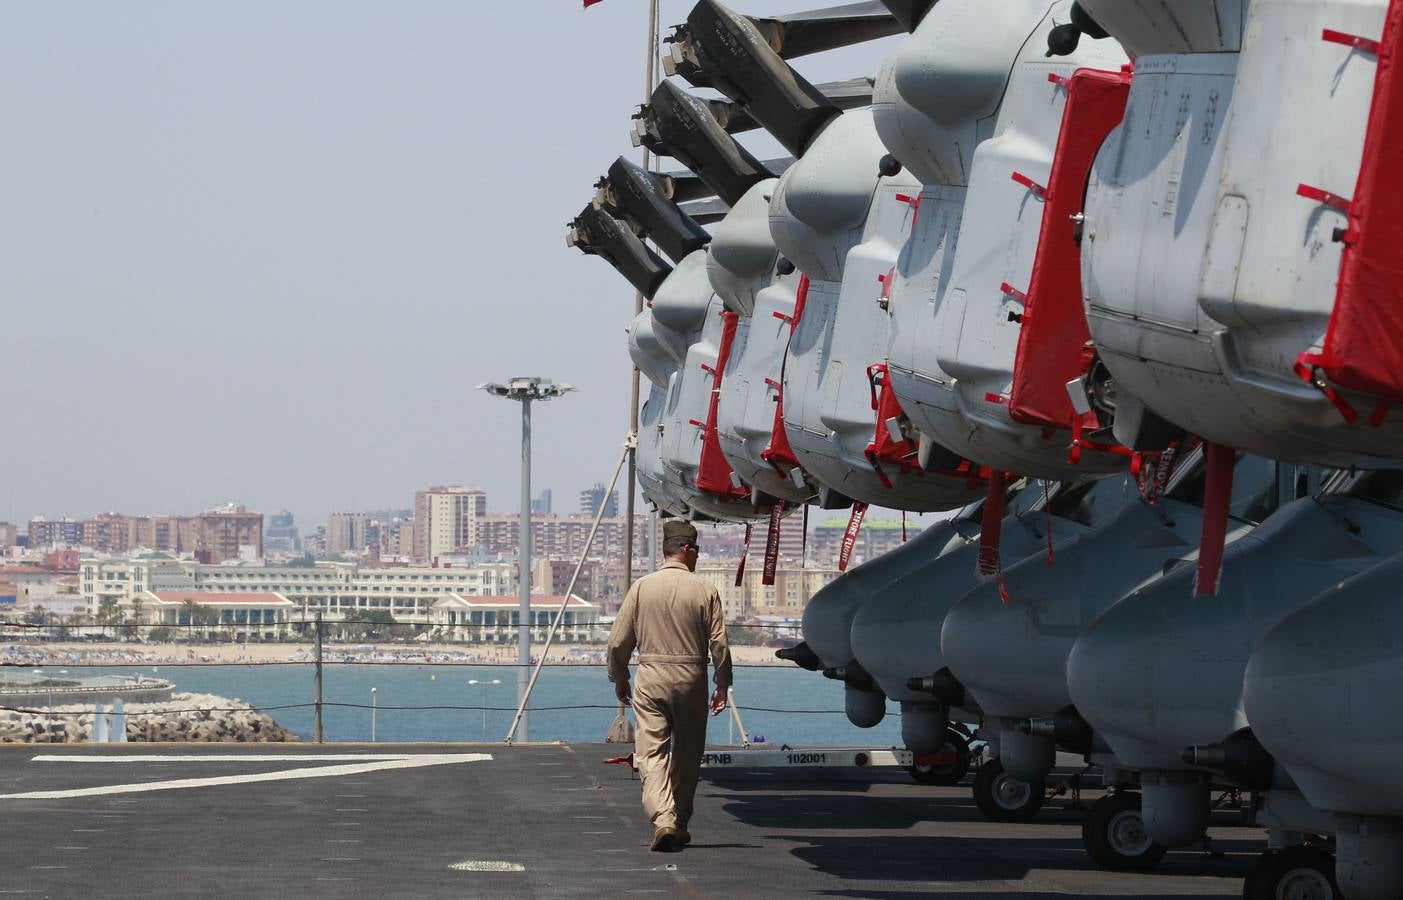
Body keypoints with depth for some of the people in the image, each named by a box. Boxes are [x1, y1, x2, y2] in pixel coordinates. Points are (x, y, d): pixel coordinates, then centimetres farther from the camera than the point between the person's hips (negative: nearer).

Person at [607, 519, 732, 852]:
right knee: (686, 756, 12)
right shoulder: (704, 591, -2)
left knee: (652, 753, -4)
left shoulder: (642, 587, 0)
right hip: (691, 678, 0)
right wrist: (722, 686, 9)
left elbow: (618, 641, 2)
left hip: (651, 678, 0)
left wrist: (619, 678, 17)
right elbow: (719, 644, -2)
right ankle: (679, 827, 20)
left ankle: (662, 819, -23)